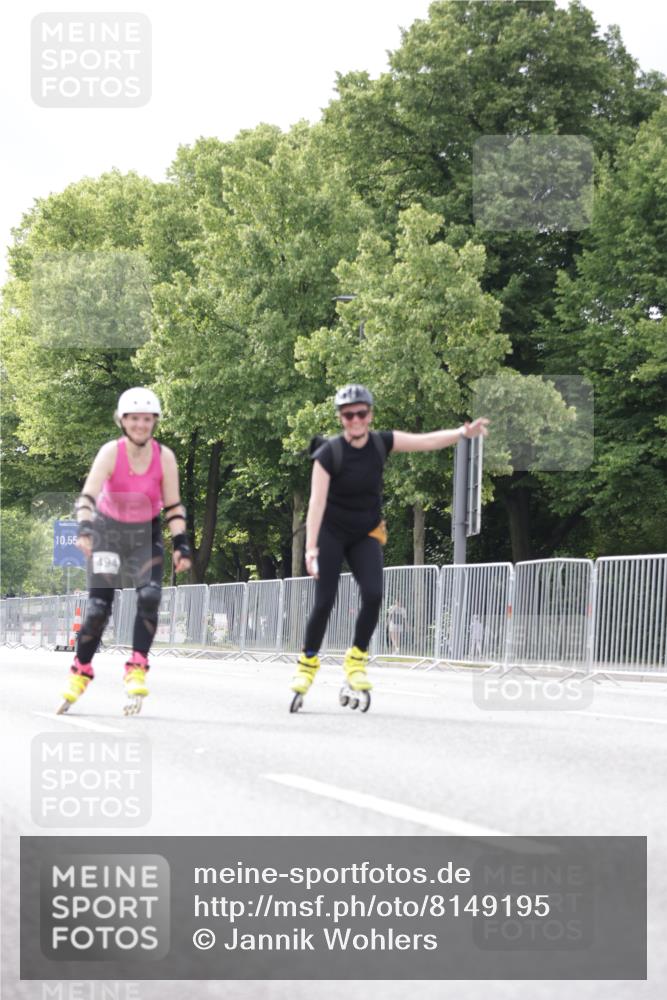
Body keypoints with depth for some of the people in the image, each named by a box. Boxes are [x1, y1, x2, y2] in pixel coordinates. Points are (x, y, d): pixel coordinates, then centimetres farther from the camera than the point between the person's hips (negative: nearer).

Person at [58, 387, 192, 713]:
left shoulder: (164, 457, -15)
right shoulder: (111, 453, -21)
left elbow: (173, 506, -8)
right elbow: (87, 496, -31)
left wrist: (181, 545, -17)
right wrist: (85, 529, -48)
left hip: (146, 534, 2)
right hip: (108, 531, -2)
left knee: (150, 596, -20)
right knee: (98, 606, -7)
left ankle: (137, 669, -13)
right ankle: (80, 672, 10)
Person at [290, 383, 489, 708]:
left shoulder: (381, 443, -8)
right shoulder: (329, 453, -19)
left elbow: (427, 441, -10)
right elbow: (317, 501, -23)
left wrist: (463, 432, -25)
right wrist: (311, 546, -29)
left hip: (366, 535, 3)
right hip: (331, 532, -3)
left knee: (373, 595, -16)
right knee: (324, 600, -10)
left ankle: (356, 660, 1)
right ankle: (308, 661, 9)